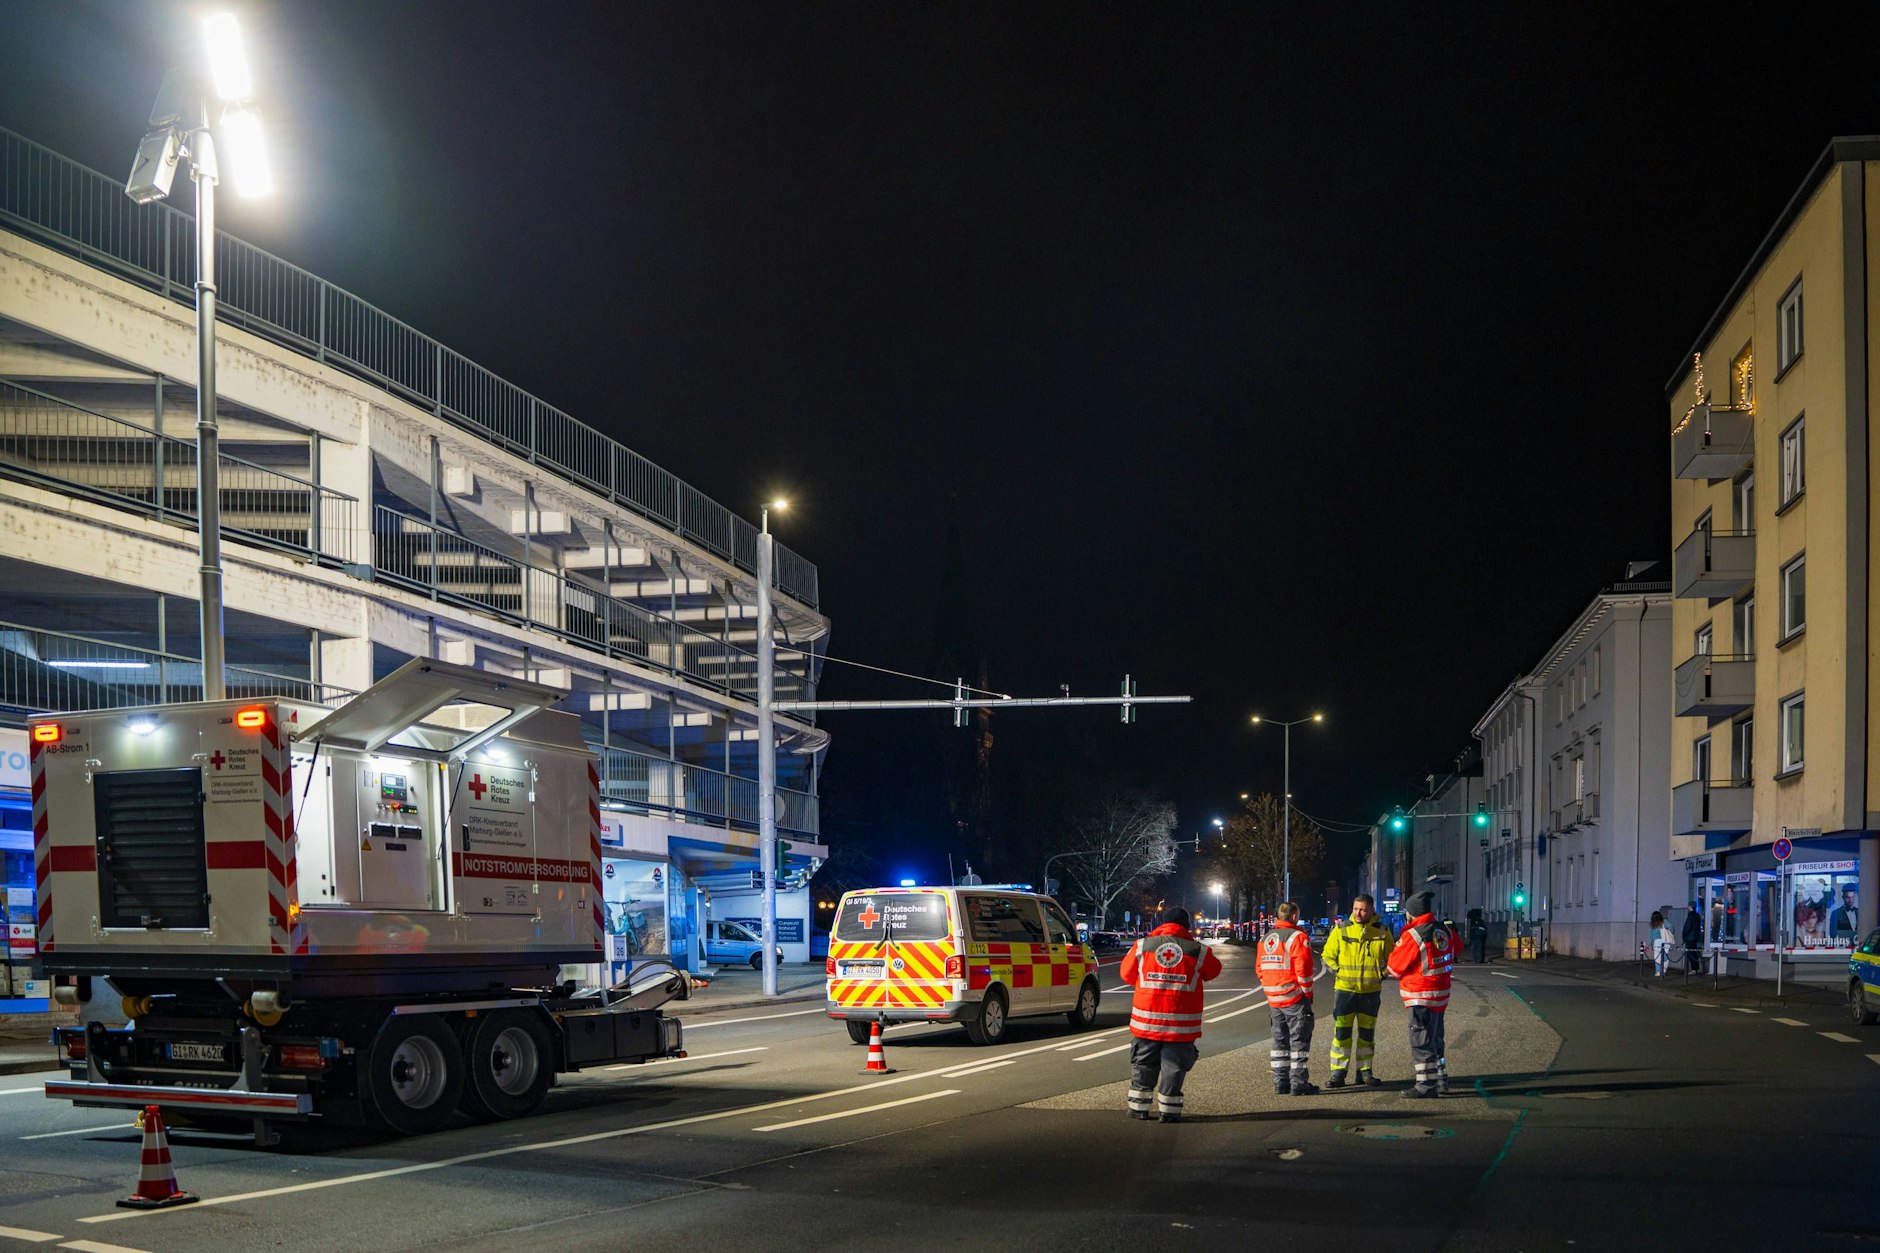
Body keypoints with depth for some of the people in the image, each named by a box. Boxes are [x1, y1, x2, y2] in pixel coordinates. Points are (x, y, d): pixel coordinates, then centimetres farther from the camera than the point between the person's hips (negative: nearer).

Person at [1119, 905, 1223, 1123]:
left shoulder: (1141, 946, 0)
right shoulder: (1198, 951, -2)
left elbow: (1126, 974, 11)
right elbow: (1213, 970, 15)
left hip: (1145, 1023, 1)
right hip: (1181, 1027, -1)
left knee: (1142, 1072, 14)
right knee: (1173, 1072, 7)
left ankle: (1138, 1113, 19)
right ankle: (1169, 1114, 9)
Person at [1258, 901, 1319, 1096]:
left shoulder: (1266, 939, 12)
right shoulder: (1297, 937, -12)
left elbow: (1261, 969, 14)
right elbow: (1303, 969, -17)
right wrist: (1307, 992, -6)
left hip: (1274, 1000, 7)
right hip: (1295, 999, -7)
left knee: (1280, 1040, 13)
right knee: (1299, 1040, -2)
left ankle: (1280, 1083, 14)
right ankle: (1299, 1083, -4)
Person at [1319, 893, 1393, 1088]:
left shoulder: (1382, 932, 0)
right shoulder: (1341, 930, -2)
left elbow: (1391, 958, 12)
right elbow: (1328, 955, 9)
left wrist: (1381, 975, 1)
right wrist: (1338, 972, -2)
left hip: (1371, 991, 1)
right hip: (1344, 989, -1)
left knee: (1367, 1033, 10)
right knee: (1341, 1032, -4)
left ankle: (1365, 1072, 19)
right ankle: (1338, 1073, 1)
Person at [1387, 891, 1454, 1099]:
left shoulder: (1413, 936, -19)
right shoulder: (1445, 931, 4)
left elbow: (1395, 967, -11)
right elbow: (1454, 950, 24)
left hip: (1422, 997, -8)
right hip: (1441, 994, 8)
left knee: (1421, 1042, -3)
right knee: (1435, 1039, 20)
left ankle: (1427, 1085, -3)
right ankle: (1441, 1080, 28)